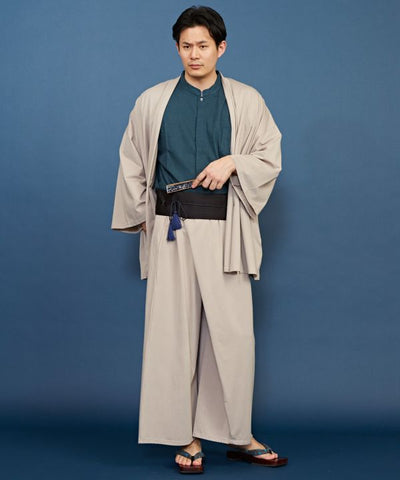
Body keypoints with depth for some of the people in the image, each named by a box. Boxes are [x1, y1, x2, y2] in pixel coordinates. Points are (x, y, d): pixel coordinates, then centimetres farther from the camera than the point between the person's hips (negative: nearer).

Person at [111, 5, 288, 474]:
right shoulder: (152, 102, 10)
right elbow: (131, 163, 16)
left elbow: (271, 158, 8)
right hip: (171, 227, 1)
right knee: (173, 331, 1)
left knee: (233, 331, 0)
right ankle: (186, 437, 12)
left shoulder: (247, 101, 8)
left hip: (224, 229, 0)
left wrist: (232, 162, -9)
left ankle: (238, 435, 14)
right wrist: (140, 216, 10)